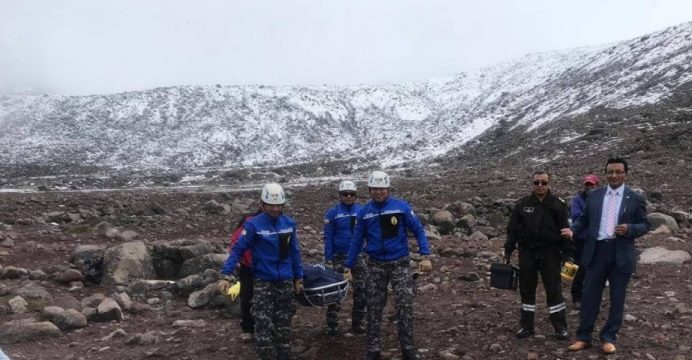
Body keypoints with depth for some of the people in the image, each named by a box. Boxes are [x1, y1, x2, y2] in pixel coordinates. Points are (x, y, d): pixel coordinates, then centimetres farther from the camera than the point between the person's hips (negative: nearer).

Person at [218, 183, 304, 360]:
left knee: (284, 324, 11)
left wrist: (299, 278, 12)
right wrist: (226, 275, -20)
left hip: (285, 282, 3)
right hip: (263, 282, -3)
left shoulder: (289, 223, 2)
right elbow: (238, 249, -10)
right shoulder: (254, 225, -9)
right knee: (263, 325, -8)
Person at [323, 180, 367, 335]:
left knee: (361, 290, 6)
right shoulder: (333, 212, -4)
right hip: (339, 257, -2)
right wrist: (328, 259, -7)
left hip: (358, 256, 2)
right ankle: (332, 325, 10)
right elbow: (328, 237, -3)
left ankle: (358, 323, 20)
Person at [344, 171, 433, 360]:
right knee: (374, 309, 7)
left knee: (405, 307, -4)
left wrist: (426, 256, -13)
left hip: (400, 263, -2)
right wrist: (348, 267, 7)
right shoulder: (364, 212, 1)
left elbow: (418, 230, -3)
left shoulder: (401, 206, -6)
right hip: (375, 265, 2)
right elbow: (356, 241, 8)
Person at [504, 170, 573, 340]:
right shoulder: (522, 204, 2)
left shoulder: (558, 204, -2)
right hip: (527, 253, 2)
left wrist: (568, 254, -8)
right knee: (527, 289, 8)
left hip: (550, 254, -2)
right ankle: (526, 326, 19)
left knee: (554, 290, 0)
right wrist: (508, 251, 3)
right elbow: (512, 229, 6)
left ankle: (560, 328, 12)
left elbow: (566, 231, -2)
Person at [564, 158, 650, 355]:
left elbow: (645, 225, 2)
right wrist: (572, 229, -7)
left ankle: (609, 338, 22)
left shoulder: (635, 198, 0)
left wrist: (629, 229, -17)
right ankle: (583, 337, 15)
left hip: (621, 254, -1)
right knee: (589, 296, 5)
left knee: (617, 298, 8)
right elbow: (584, 219, 11)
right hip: (596, 251, 2)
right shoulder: (594, 195, 7)